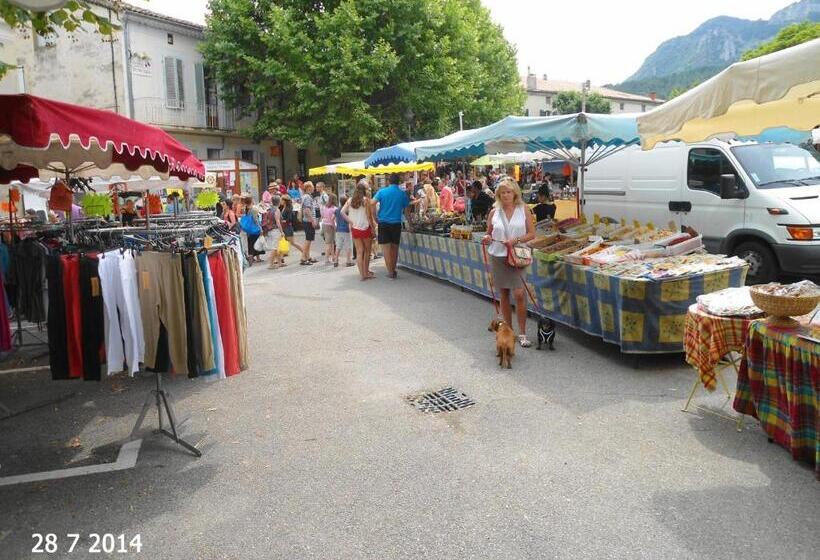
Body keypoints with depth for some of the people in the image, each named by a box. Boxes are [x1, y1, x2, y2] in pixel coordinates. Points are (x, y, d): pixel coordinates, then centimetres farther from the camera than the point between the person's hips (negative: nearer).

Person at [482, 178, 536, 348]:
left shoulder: (524, 209, 0)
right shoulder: (494, 212, 4)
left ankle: (522, 333, 0)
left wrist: (516, 240, -16)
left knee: (519, 294, -10)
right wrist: (487, 238, -9)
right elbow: (489, 234, 13)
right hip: (498, 256, 2)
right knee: (504, 294, 9)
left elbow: (532, 234, 0)